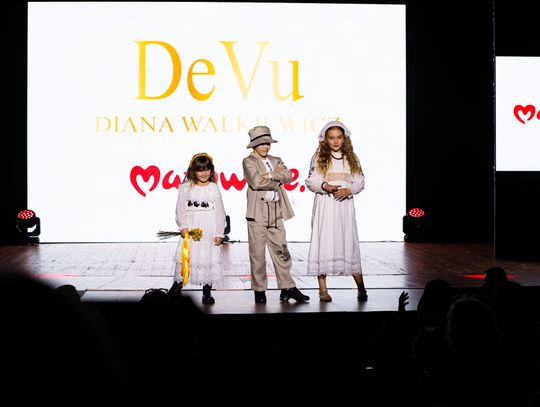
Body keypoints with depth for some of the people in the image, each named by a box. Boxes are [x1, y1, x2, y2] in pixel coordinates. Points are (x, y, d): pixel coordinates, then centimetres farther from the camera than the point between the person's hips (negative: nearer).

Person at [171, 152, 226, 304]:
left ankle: (207, 291, 10)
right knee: (185, 256, -1)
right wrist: (183, 227, -9)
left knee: (208, 256, 1)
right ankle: (178, 283, 13)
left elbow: (220, 212, 3)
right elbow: (180, 209, 2)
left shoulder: (214, 188, 2)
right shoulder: (186, 188, 3)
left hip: (209, 230, 0)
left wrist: (219, 233, 0)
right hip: (190, 229, 0)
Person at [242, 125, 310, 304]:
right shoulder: (249, 161, 1)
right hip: (258, 212, -5)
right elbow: (256, 182, -14)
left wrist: (270, 175, -10)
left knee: (281, 251, 5)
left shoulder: (276, 161, 18)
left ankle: (287, 288, 10)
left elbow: (289, 176, 1)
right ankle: (259, 290, 9)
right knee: (257, 253, 0)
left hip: (276, 212, 5)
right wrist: (276, 183, -2)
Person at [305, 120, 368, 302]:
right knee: (324, 241, -4)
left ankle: (361, 287, 11)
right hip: (325, 205, -2)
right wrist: (325, 186, -17)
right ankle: (323, 289, 1)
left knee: (349, 241, 2)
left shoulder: (351, 158, 11)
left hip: (345, 205, 2)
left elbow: (360, 182, 9)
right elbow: (311, 181, 1)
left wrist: (348, 190, -10)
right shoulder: (318, 157, 4)